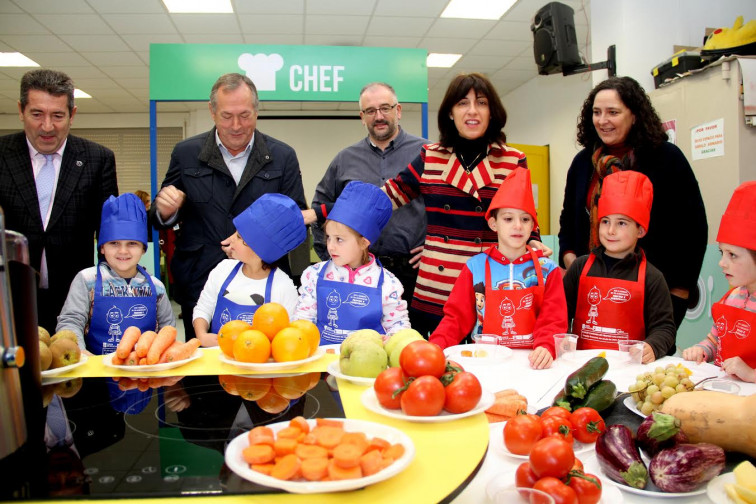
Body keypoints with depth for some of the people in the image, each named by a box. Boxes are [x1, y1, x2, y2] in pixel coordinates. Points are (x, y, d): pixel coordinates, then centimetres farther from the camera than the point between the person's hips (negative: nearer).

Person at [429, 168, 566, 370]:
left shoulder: (547, 269, 6)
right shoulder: (475, 266, 4)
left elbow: (553, 320, -1)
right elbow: (457, 317, 4)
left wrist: (546, 347, -22)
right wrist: (437, 345, -14)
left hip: (532, 361, 0)